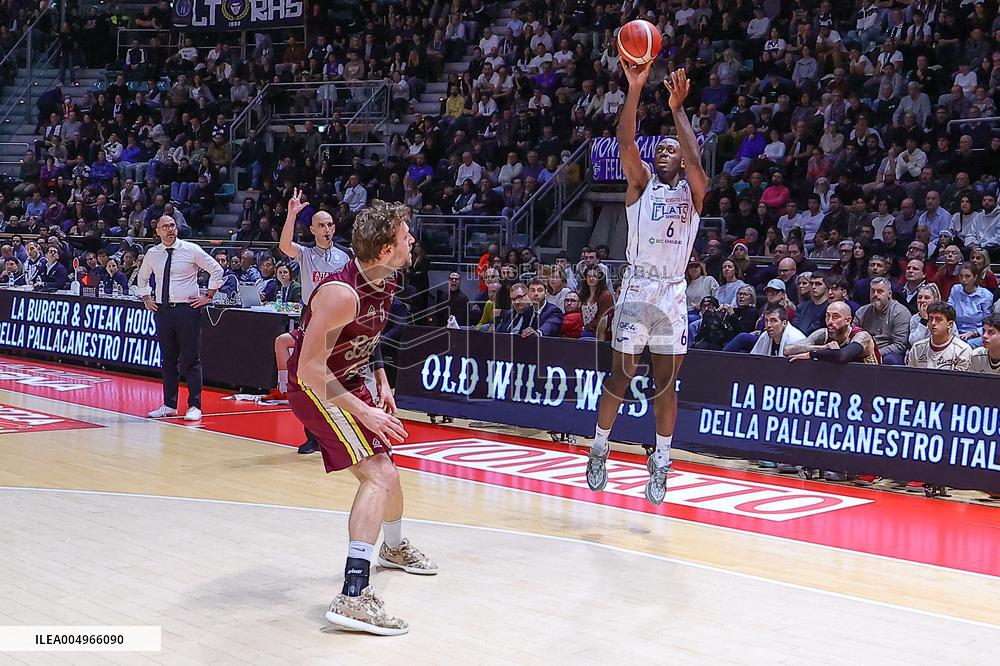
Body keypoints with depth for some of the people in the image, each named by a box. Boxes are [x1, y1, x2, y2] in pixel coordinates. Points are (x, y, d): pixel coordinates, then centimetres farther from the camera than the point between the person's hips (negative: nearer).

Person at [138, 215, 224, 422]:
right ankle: (169, 405, 16)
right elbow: (142, 277, 27)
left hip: (187, 309, -4)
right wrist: (146, 299, 16)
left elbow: (216, 270, 3)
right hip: (162, 310, 4)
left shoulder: (191, 250, -3)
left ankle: (194, 406, 0)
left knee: (190, 360, -4)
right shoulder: (152, 254, 8)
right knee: (168, 360, 9)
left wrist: (208, 296, 0)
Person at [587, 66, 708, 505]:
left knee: (666, 380, 4)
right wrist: (635, 90, -20)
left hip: (673, 291, 1)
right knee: (621, 373, 1)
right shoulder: (641, 184, 6)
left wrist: (677, 108, -18)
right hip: (637, 287, -1)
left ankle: (661, 461, 12)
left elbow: (695, 159, -13)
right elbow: (625, 142, -10)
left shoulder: (693, 190, 8)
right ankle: (599, 449, 16)